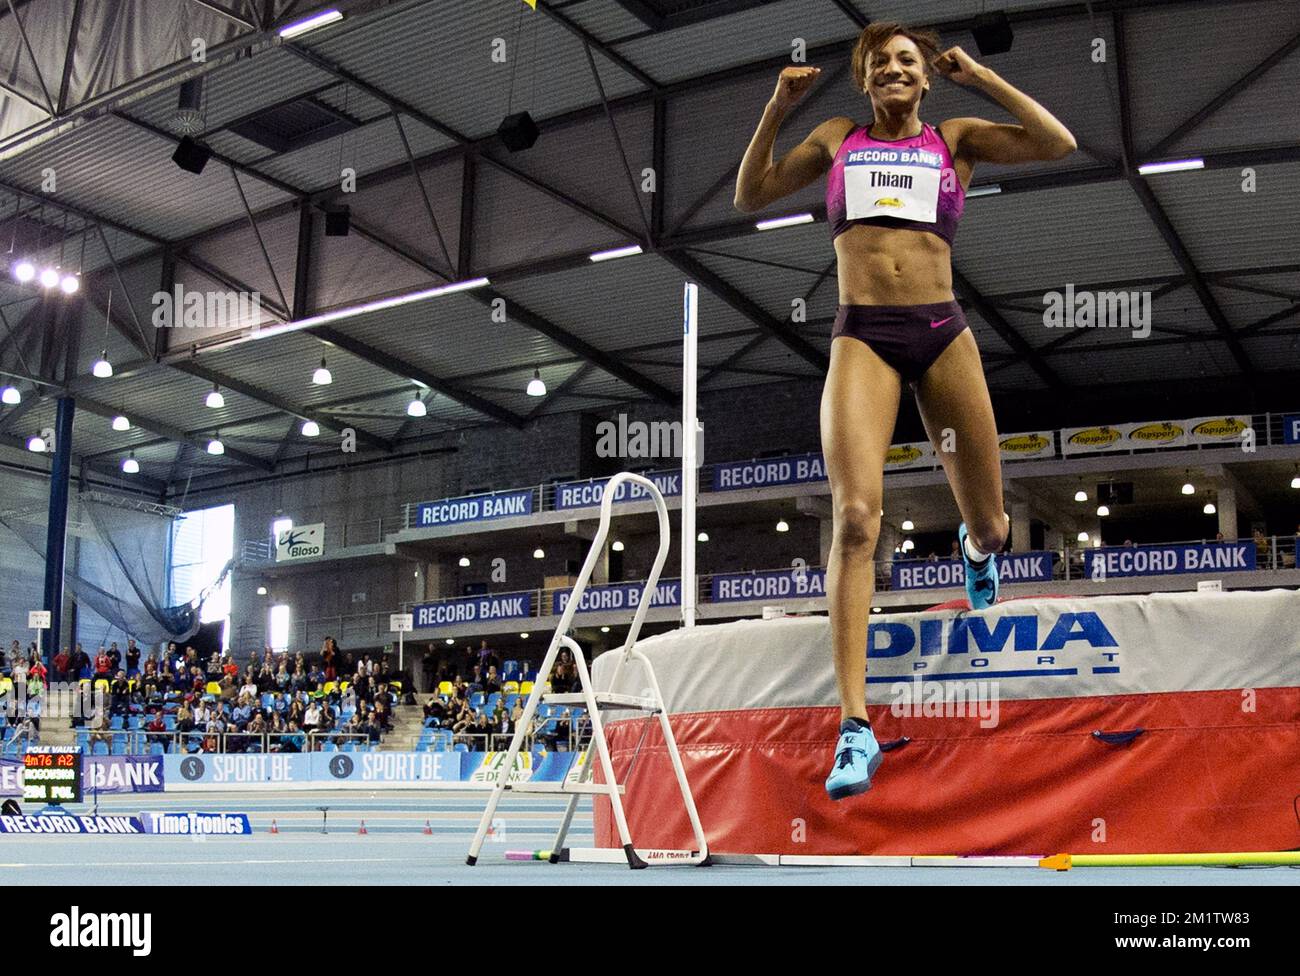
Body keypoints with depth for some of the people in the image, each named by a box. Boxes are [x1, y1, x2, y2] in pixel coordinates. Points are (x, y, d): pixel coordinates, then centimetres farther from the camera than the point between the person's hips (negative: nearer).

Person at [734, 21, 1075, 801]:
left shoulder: (956, 139, 12)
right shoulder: (837, 138, 16)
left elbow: (1060, 143, -2)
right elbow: (751, 196, 15)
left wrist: (978, 76, 2)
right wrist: (778, 108, 6)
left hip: (942, 333, 1)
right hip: (863, 336, -1)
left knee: (992, 526, 8)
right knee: (855, 517, -21)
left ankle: (975, 547, 51)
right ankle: (856, 724, -21)